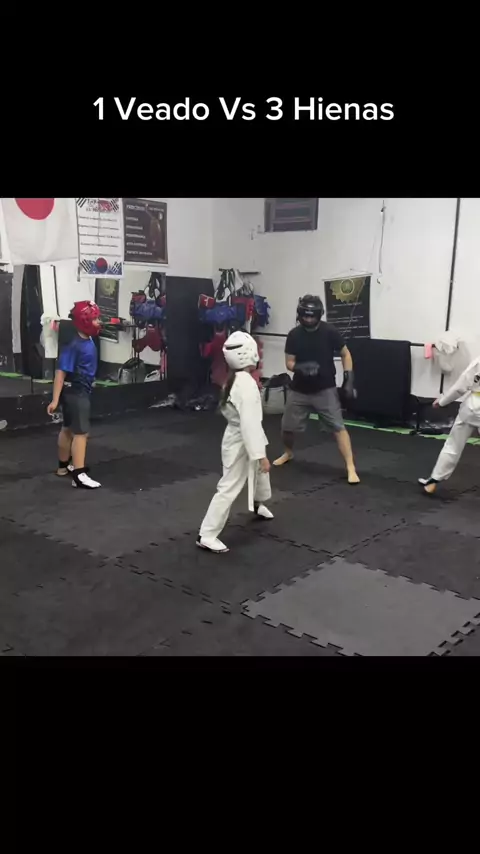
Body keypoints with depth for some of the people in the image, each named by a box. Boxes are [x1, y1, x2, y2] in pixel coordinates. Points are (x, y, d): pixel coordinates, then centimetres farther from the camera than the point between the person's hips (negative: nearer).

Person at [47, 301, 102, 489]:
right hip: (74, 392, -9)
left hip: (82, 391, 9)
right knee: (81, 432, -10)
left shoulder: (88, 340, 4)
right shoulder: (74, 344, -22)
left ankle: (64, 465, 35)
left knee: (68, 429, 20)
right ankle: (79, 475, -8)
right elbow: (61, 372, -23)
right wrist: (55, 400, -25)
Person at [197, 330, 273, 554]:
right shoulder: (247, 384, -28)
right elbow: (250, 423, -32)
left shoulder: (234, 379, 2)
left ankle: (258, 504, 58)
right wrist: (260, 455, -30)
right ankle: (206, 535, 0)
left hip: (239, 437, 10)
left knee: (260, 471, 31)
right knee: (229, 489, -6)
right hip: (239, 442, -10)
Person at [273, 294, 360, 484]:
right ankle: (288, 453, 41)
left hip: (325, 390, -2)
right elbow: (289, 362, -3)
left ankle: (351, 468, -7)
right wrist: (300, 368, -25)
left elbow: (345, 354, 0)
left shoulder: (329, 332, -11)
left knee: (338, 427, -11)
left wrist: (348, 379, -9)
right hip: (299, 390, 3)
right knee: (287, 427, 10)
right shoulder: (294, 335, -6)